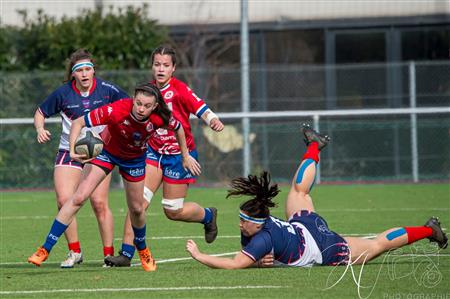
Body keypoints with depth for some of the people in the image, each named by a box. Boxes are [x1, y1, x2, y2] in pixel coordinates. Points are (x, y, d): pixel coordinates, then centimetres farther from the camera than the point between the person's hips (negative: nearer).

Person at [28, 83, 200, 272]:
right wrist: (73, 151, -46)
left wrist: (186, 156, 6)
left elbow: (178, 128, -5)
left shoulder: (159, 119, -29)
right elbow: (78, 123, -32)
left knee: (136, 208, 11)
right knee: (79, 197, -16)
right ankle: (45, 249, -15)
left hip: (134, 159, 3)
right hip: (106, 151, -3)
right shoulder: (116, 111, -37)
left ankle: (142, 249, 42)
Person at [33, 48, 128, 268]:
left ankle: (109, 254, 1)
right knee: (64, 200, -12)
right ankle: (74, 252, 2)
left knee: (99, 203, -10)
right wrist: (40, 129, -12)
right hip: (70, 150, 1)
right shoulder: (63, 93, -5)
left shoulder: (107, 90, -7)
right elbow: (41, 113, 8)